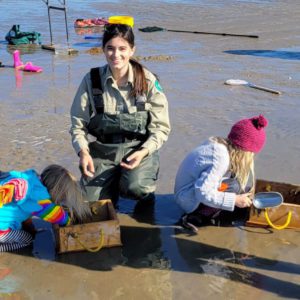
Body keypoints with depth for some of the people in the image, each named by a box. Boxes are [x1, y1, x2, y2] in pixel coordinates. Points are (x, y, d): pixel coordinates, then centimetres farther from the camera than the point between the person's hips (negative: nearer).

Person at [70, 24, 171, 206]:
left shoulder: (148, 81, -7)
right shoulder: (91, 80, -4)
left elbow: (161, 127, -4)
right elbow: (78, 124, 1)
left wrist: (143, 152, -20)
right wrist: (83, 151, -17)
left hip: (138, 148, -2)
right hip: (102, 150, 2)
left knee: (135, 187, -31)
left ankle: (146, 190, 8)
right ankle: (114, 181, 23)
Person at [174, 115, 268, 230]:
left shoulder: (217, 143, -3)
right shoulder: (220, 158, -28)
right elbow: (203, 192, -31)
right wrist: (234, 200, -24)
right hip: (190, 201, -9)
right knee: (235, 186, -26)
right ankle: (200, 218, -14)